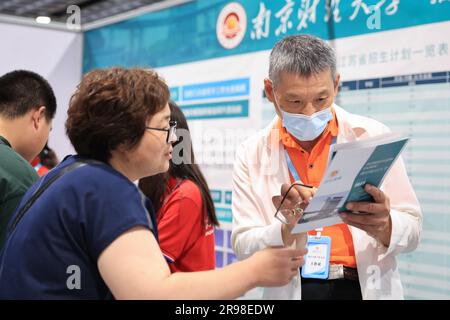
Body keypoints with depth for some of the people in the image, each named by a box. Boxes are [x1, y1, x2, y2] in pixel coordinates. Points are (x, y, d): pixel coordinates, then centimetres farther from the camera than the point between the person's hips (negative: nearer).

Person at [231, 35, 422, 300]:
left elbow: (412, 230, 0)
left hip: (368, 287, 1)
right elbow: (243, 247, -3)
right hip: (290, 290, 0)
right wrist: (288, 228, -21)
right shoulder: (251, 155, -1)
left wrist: (384, 227, -21)